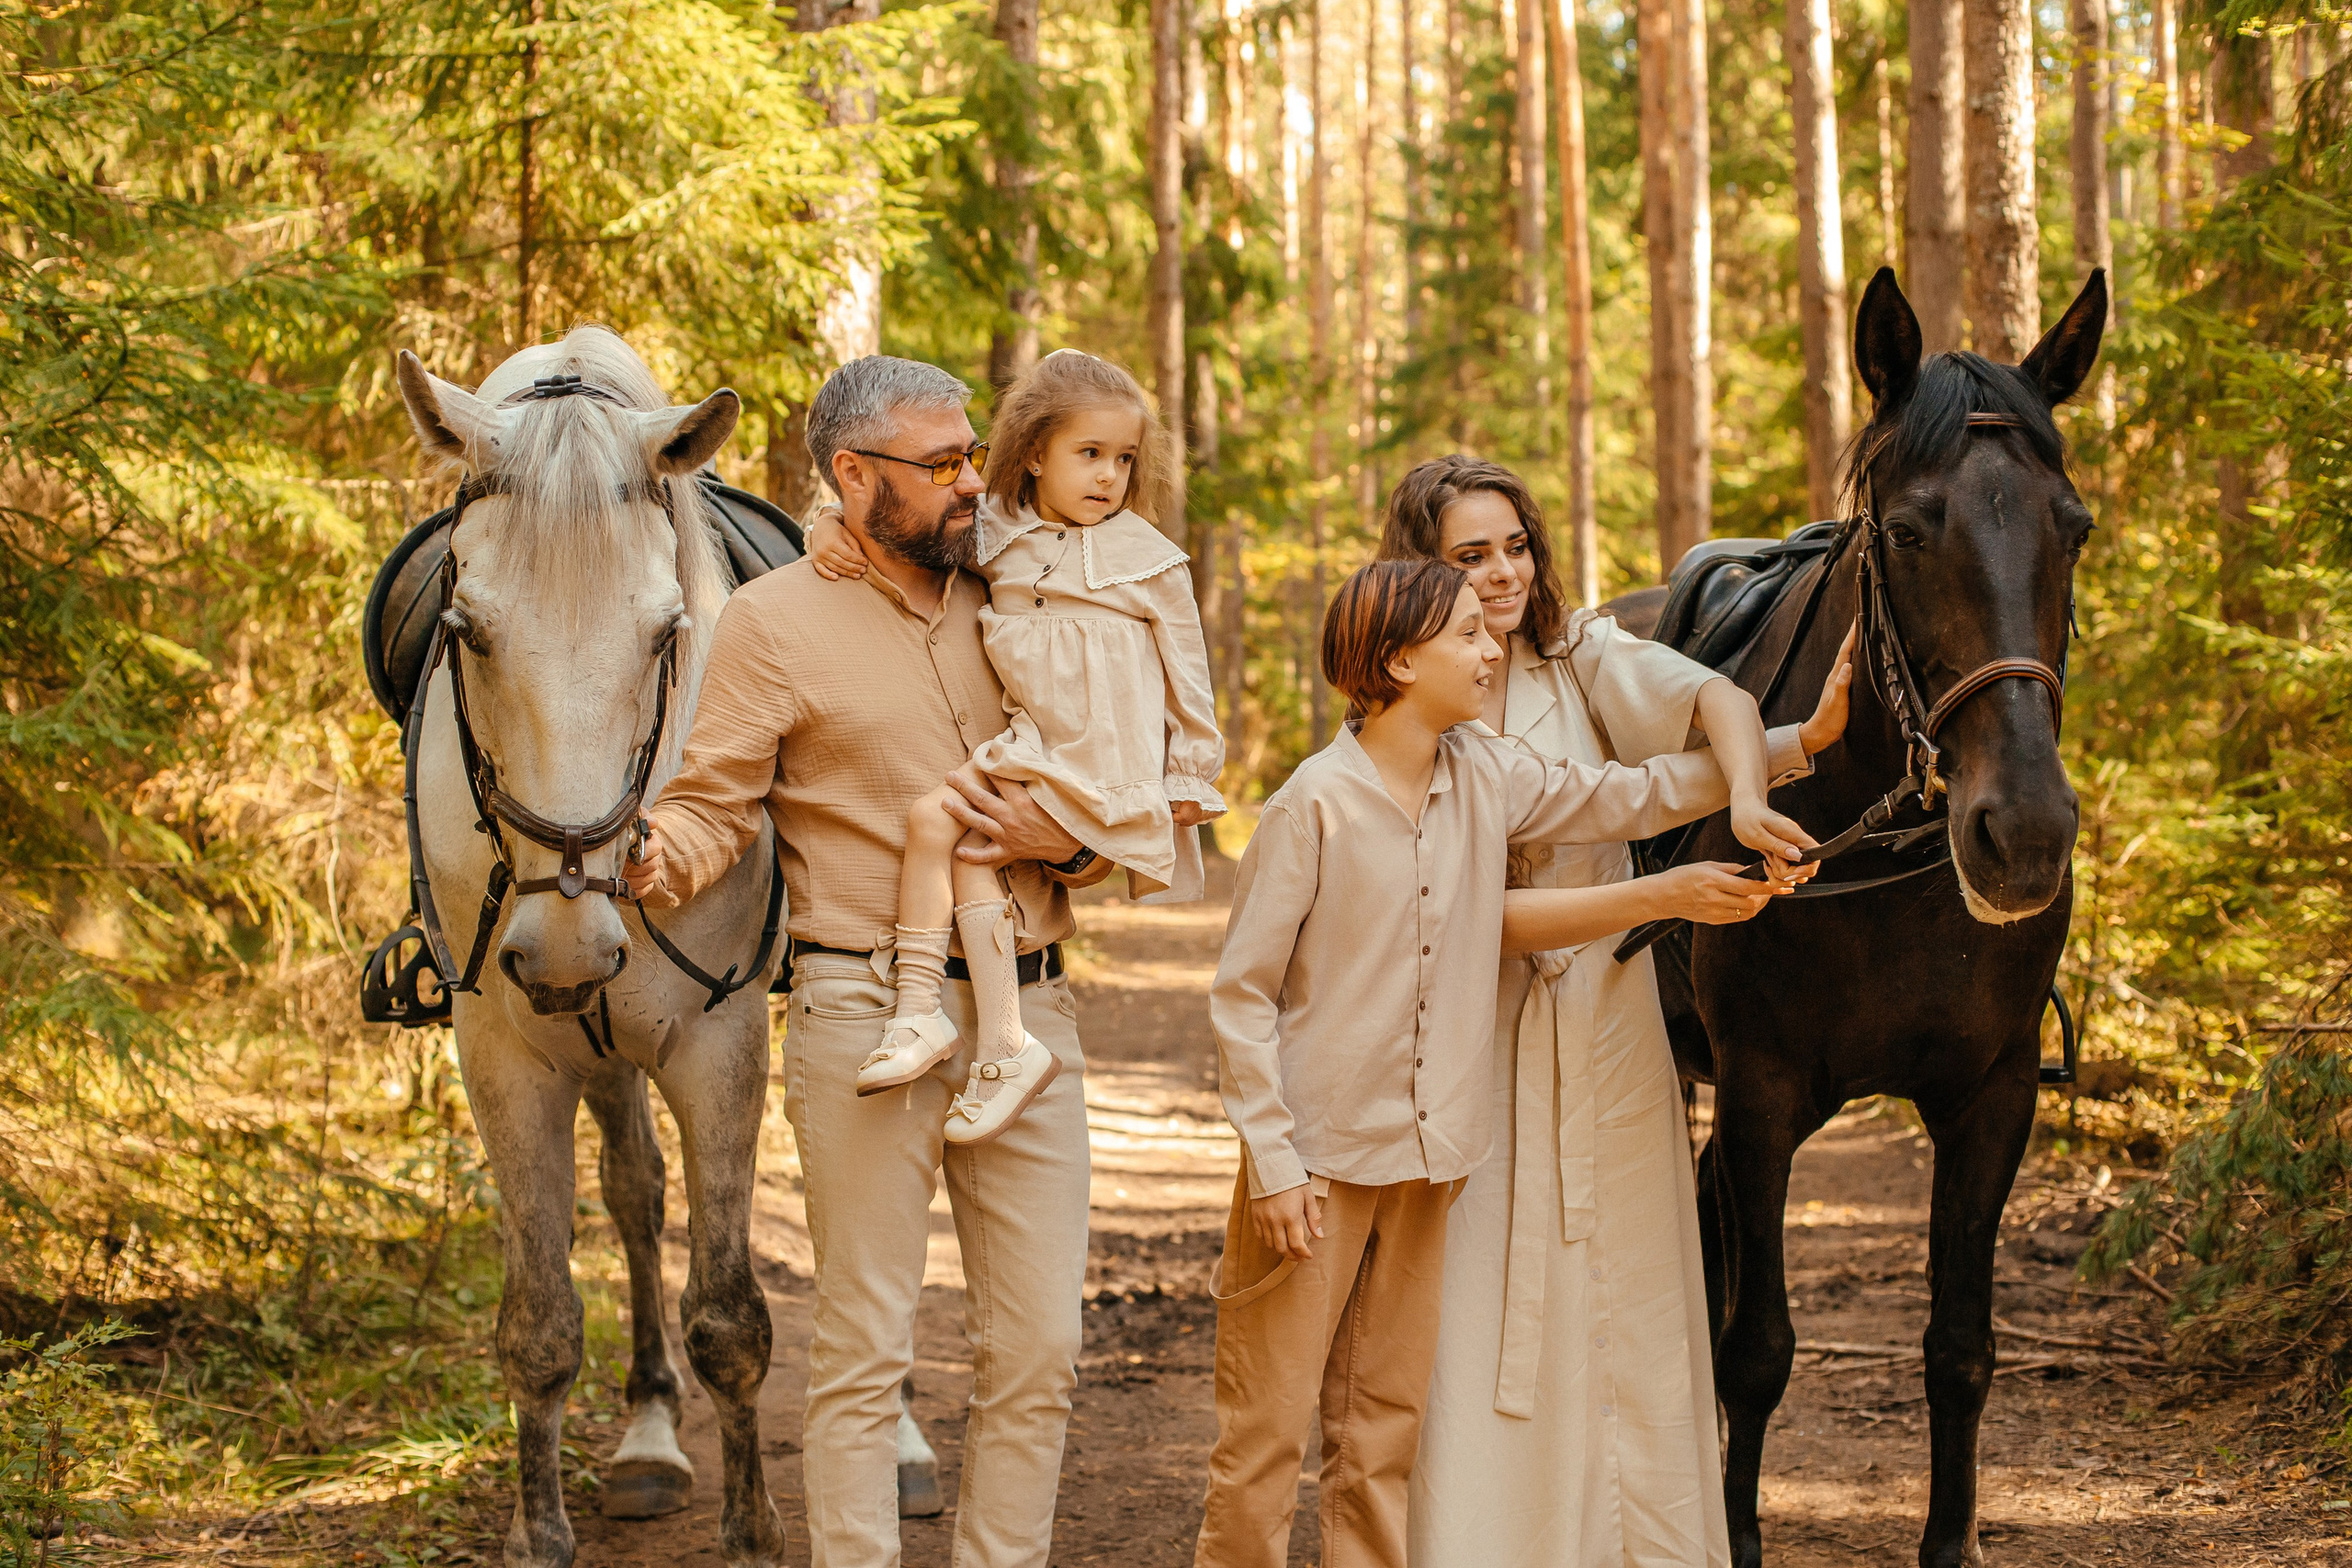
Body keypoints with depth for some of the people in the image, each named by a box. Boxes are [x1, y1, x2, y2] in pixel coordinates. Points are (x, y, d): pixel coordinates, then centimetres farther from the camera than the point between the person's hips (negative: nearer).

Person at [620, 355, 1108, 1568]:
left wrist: (1065, 841, -5)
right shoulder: (775, 620, -1)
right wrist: (650, 859, -28)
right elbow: (711, 809, -5)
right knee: (863, 1348, -1)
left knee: (1038, 1347, 6)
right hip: (871, 1016, -5)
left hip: (1029, 1012, 5)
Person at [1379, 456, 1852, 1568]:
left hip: (1608, 1026, 3)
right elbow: (1491, 915, -16)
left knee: (1630, 1296, 6)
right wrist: (1668, 895, -26)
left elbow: (1714, 702, -20)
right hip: (1482, 1038, -3)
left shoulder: (1581, 658, 0)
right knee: (1480, 1310, -4)